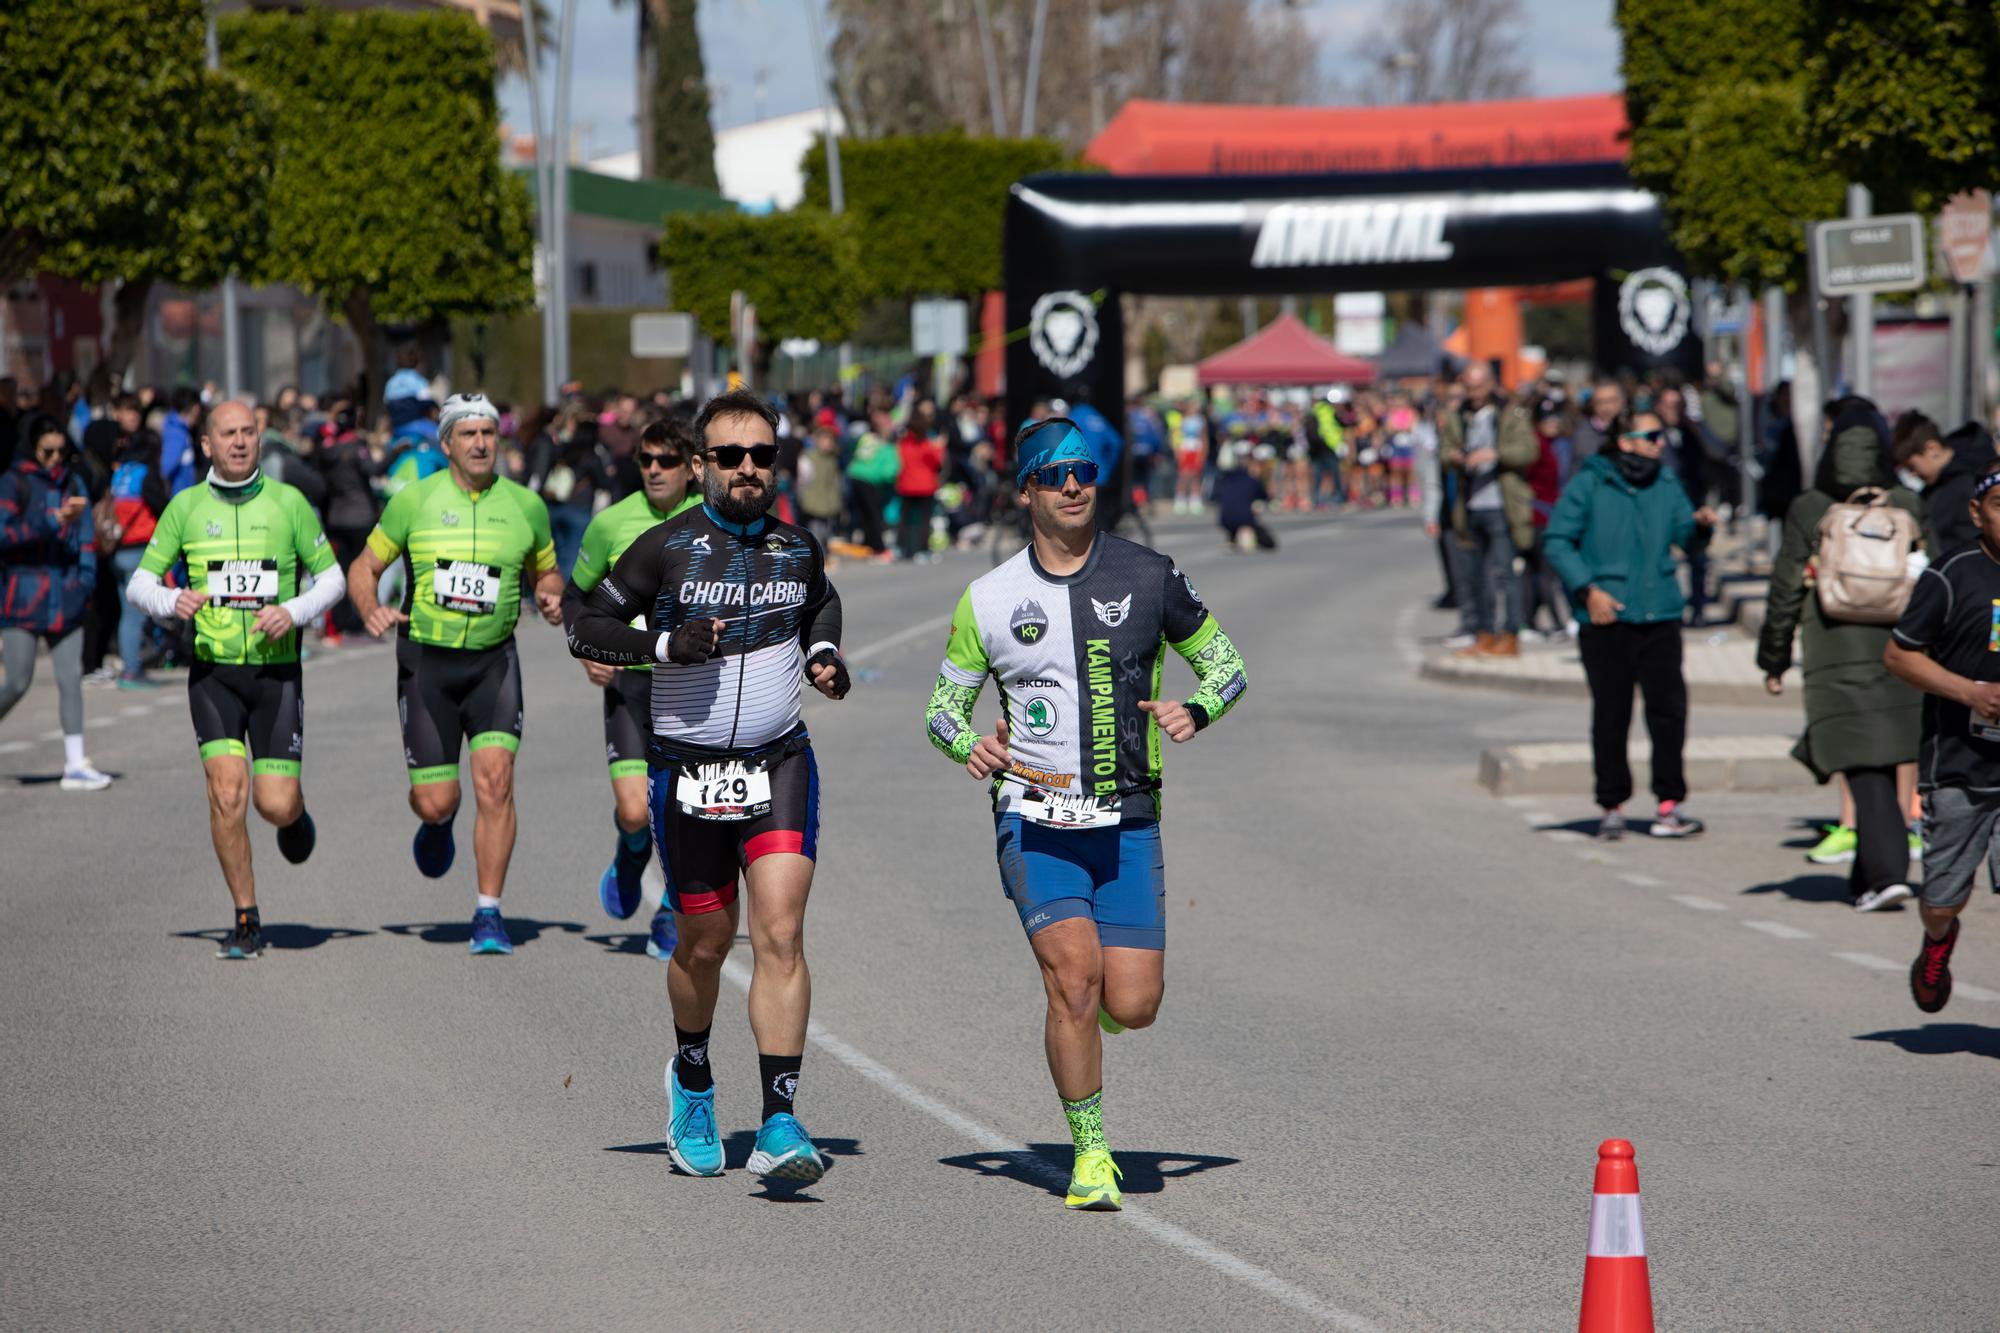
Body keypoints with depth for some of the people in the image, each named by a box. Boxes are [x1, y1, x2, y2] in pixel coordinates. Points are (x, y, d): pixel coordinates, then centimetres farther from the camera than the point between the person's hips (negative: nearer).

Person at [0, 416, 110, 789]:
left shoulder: (72, 482, 12)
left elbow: (86, 535, 19)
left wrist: (87, 576, 6)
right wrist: (53, 520, -24)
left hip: (65, 597, 5)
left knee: (71, 678, 0)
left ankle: (75, 765, 1)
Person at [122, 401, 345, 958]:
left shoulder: (288, 502, 0)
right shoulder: (186, 507, 2)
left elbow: (331, 577, 7)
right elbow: (140, 583, 5)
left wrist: (294, 612, -12)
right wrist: (172, 601, -17)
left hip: (276, 670, 0)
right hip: (213, 672, 0)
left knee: (276, 805, -7)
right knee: (227, 793, -15)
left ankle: (294, 814, 33)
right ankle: (246, 922, -2)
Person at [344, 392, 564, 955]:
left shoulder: (525, 505, 3)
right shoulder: (414, 500, -2)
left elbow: (546, 571, 18)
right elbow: (363, 568, 5)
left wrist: (551, 598, -5)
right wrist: (371, 609, -16)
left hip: (494, 660, 1)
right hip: (425, 660, 0)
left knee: (495, 777, -17)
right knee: (435, 800, -1)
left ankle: (488, 913, -9)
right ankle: (438, 825, 40)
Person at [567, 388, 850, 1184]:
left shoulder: (798, 548, 5)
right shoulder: (667, 547, -5)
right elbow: (586, 627, -3)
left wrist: (824, 656, 7)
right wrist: (664, 644, -18)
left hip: (780, 761, 1)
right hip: (688, 767, -1)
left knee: (780, 933, -14)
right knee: (705, 943, 10)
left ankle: (780, 1121, -18)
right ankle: (691, 1080, 40)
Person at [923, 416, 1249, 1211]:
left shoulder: (1148, 577, 1)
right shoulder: (990, 600, 2)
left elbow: (1225, 663, 11)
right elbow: (943, 705, 12)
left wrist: (1195, 711, -11)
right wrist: (969, 745, -11)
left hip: (1127, 824, 1)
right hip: (1035, 821, -1)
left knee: (1133, 1005, -6)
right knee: (1074, 978, -18)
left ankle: (1083, 1017, 33)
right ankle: (1090, 1153, -2)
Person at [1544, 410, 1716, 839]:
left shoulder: (1667, 487, 12)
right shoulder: (1589, 485, -1)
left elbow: (1686, 538, 7)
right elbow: (1556, 541, -2)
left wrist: (1699, 526, -16)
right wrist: (1588, 589, -10)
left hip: (1660, 616, 3)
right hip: (1607, 620, -3)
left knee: (1669, 709, -4)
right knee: (1610, 715, 2)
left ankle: (1669, 807, 1)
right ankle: (1611, 807, 14)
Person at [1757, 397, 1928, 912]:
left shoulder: (1808, 511, -4)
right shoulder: (1908, 507, 3)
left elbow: (1787, 590, -2)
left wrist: (1774, 659, 8)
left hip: (1838, 657, -3)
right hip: (1898, 652, 3)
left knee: (1865, 770, -4)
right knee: (1882, 766, 14)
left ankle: (1887, 872, -16)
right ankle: (1870, 875, 19)